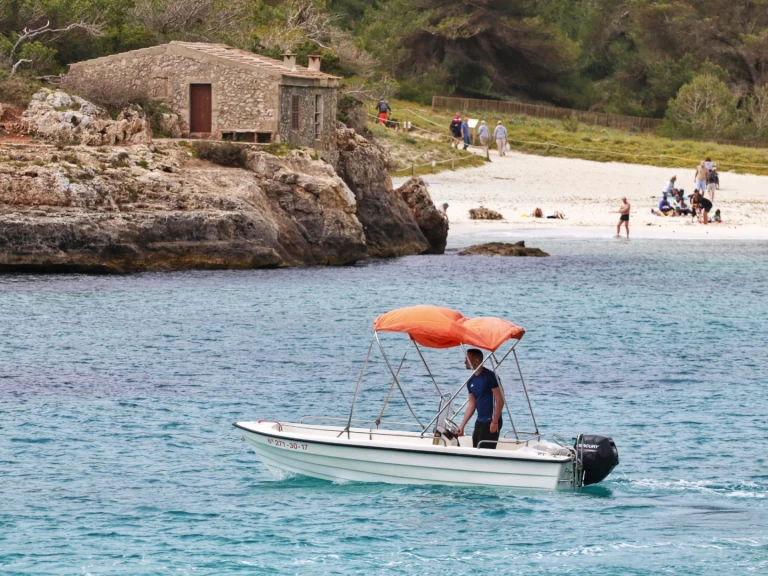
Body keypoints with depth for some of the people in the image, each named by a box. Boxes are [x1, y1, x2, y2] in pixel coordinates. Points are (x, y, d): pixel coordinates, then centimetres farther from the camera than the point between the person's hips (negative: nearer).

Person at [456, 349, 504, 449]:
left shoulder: (489, 376, -11)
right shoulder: (471, 381, 12)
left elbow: (500, 400, -15)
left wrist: (495, 422, -20)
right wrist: (462, 426, 10)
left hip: (491, 422, -9)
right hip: (480, 422, 9)